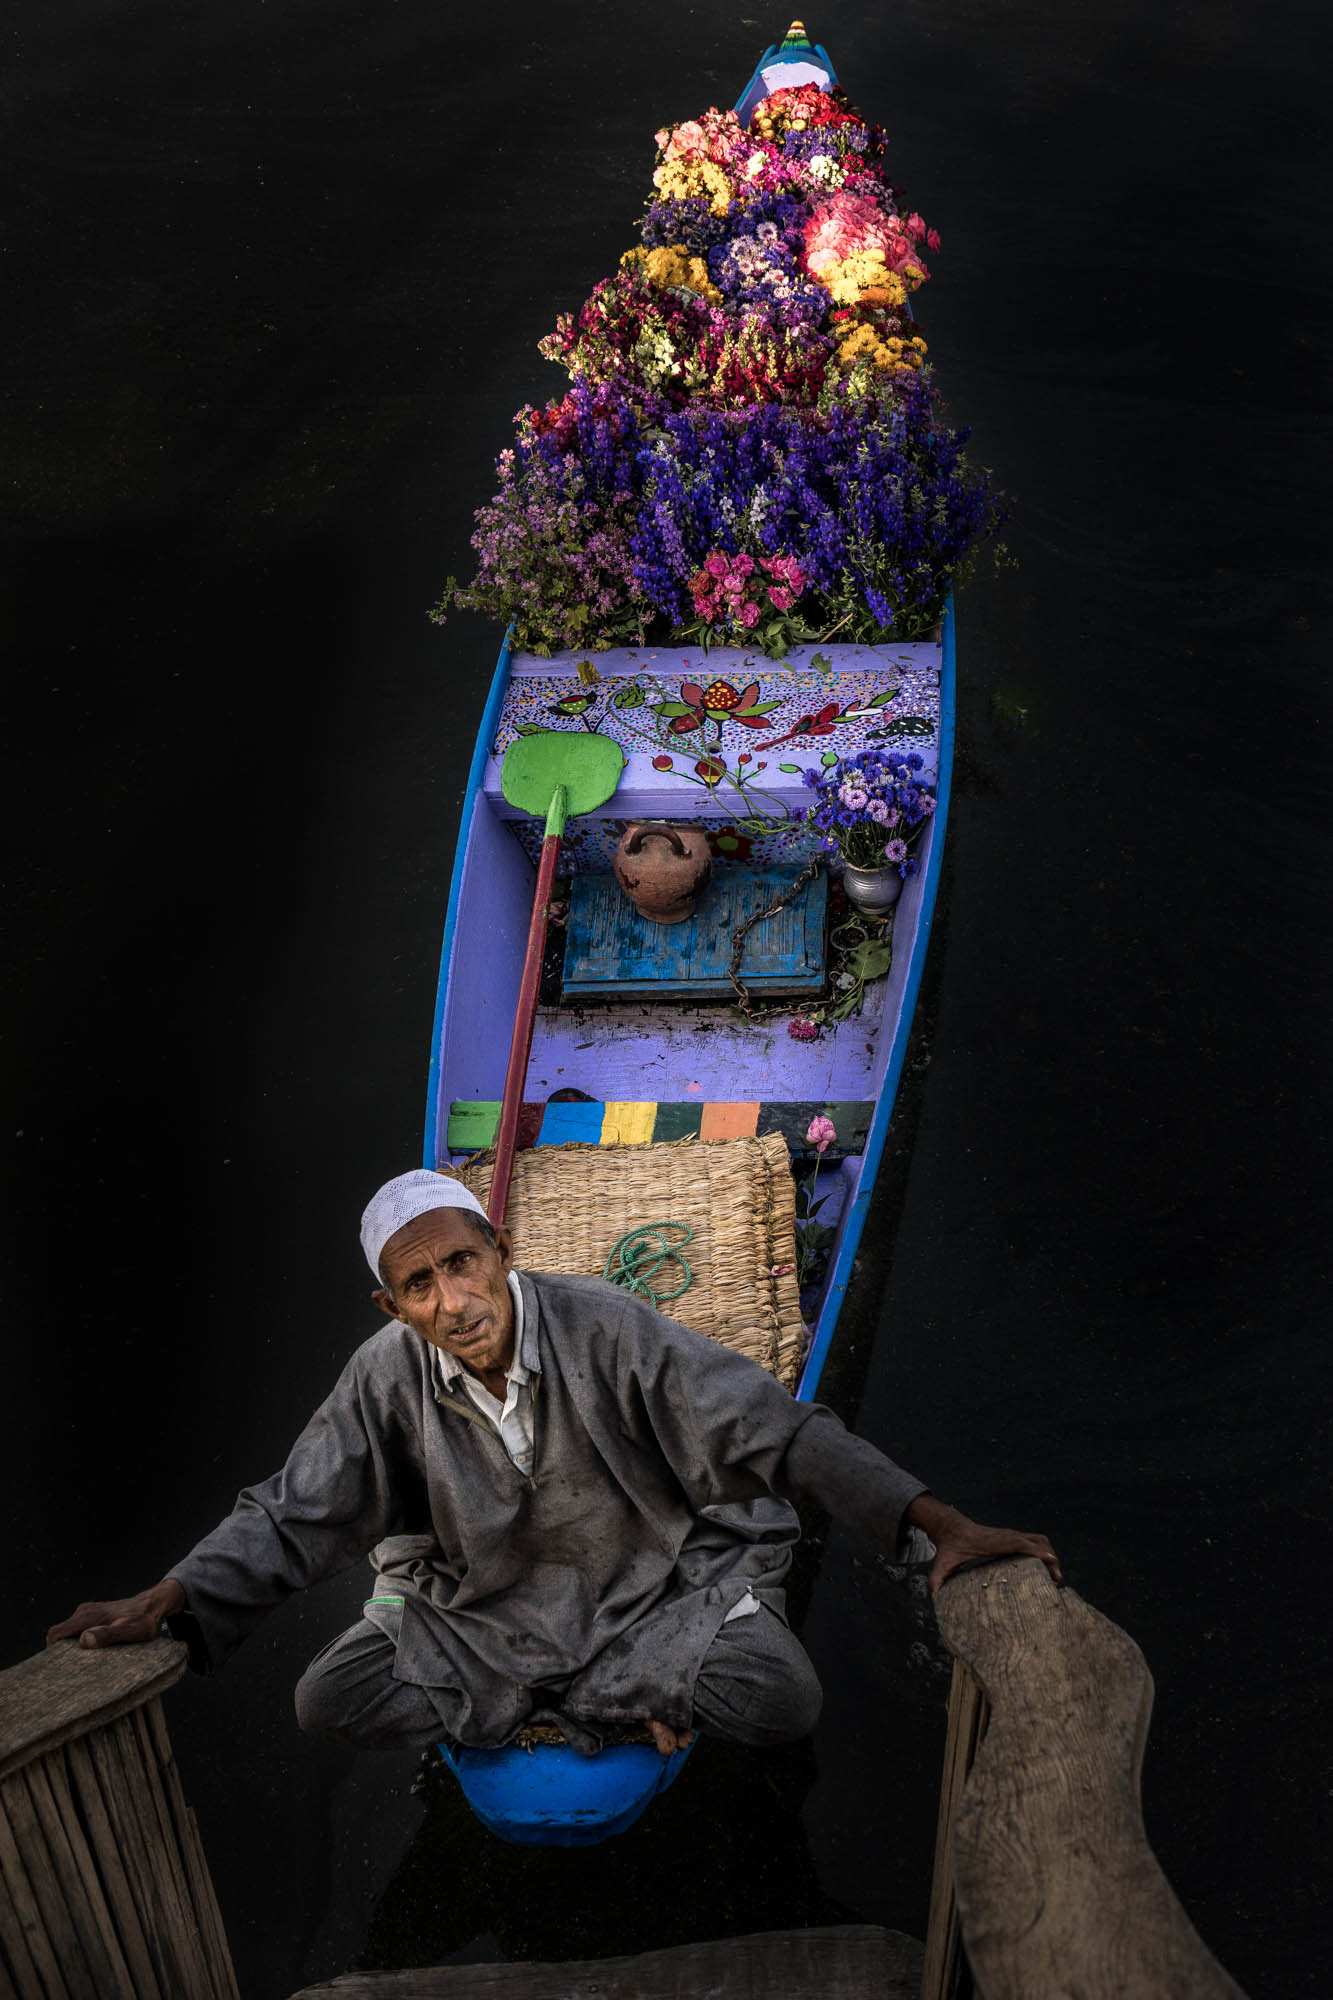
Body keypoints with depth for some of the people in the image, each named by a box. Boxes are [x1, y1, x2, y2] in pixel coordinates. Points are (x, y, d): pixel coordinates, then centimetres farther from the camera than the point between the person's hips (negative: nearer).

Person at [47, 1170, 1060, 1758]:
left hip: (652, 1584, -3)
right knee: (331, 1701, -18)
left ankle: (589, 1700, 1)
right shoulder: (389, 1374, -14)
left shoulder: (598, 1326, -23)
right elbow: (296, 1514, -8)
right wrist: (171, 1598, -24)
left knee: (782, 1700, -28)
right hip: (479, 1608, 3)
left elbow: (772, 1427, -26)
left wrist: (940, 1522, -33)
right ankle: (622, 1701, -6)